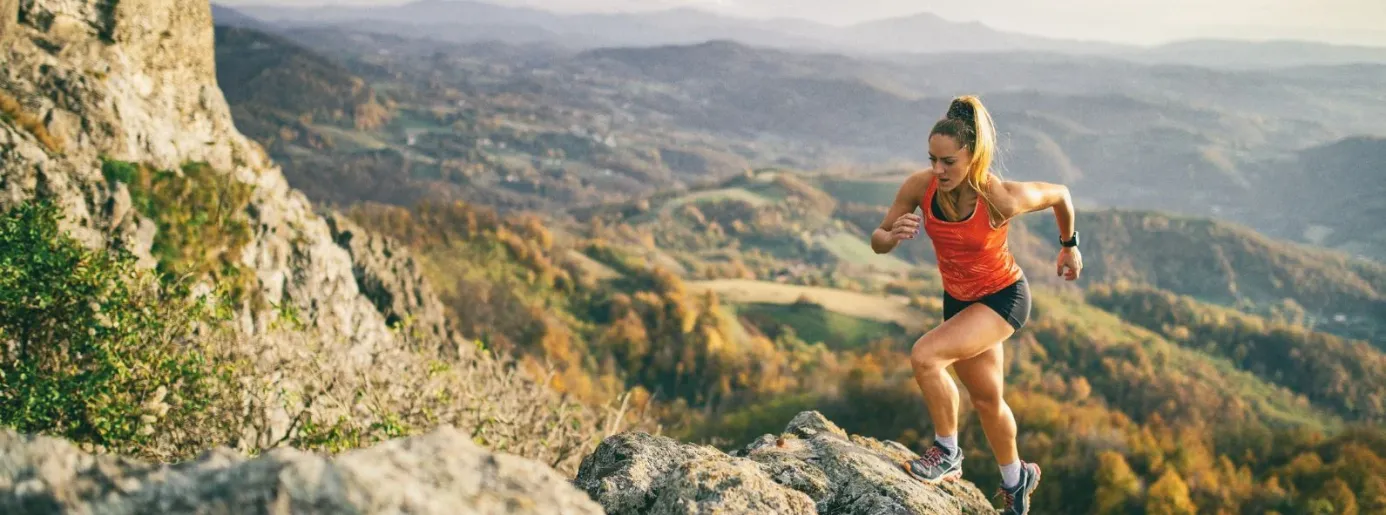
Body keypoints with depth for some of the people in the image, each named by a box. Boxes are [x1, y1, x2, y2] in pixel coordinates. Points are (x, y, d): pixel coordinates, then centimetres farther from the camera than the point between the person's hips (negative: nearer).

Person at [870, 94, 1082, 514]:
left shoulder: (1003, 199, -30)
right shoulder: (919, 187, -21)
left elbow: (1060, 194, -9)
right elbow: (877, 242, -11)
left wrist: (1069, 246, 7)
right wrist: (893, 236, -35)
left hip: (1003, 297, -5)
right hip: (958, 299, 5)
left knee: (924, 356, -26)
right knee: (986, 401, 20)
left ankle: (947, 454, -4)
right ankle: (1017, 480, 46)